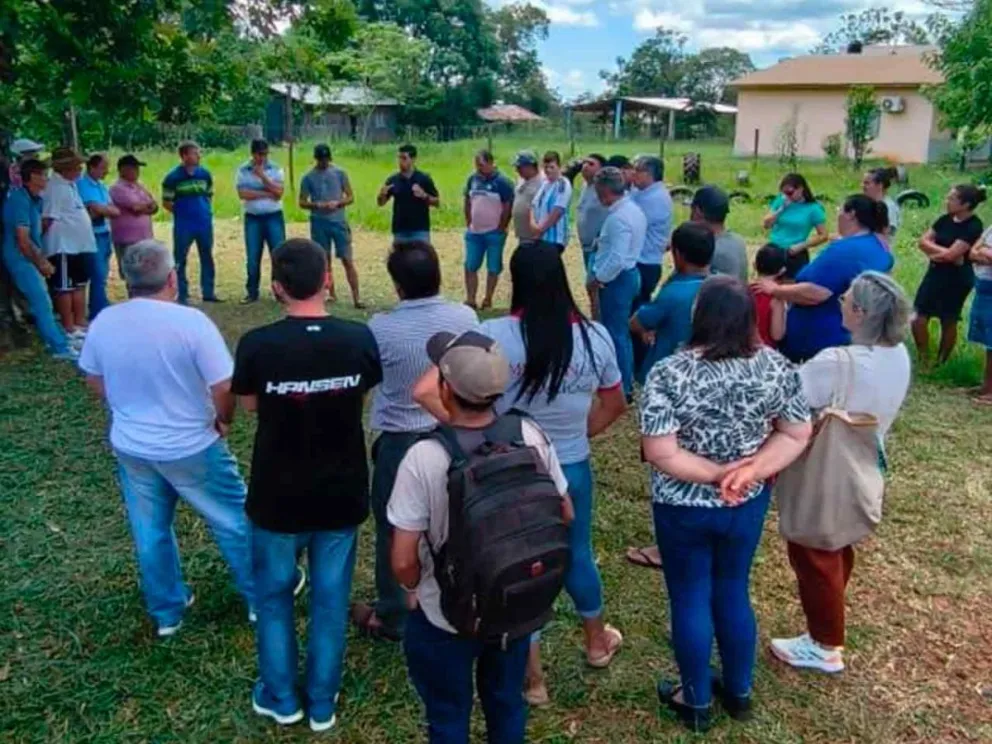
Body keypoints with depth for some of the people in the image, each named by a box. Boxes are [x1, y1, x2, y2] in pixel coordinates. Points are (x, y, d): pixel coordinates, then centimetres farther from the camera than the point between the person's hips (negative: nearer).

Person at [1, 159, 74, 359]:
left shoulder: (31, 198, 10)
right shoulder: (20, 200, -19)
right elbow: (23, 240, -21)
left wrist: (42, 260, 8)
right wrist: (41, 263, -12)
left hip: (29, 258, 10)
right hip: (21, 258, -10)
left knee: (42, 301, 16)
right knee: (42, 302, -9)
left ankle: (57, 339, 26)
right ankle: (60, 347, -8)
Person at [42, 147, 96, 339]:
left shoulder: (70, 184, 13)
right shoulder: (55, 187, -17)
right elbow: (48, 219, -20)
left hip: (79, 244, 10)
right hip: (63, 246, -10)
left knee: (79, 285, 16)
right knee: (65, 288, -1)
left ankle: (80, 323, 25)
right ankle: (69, 329, 5)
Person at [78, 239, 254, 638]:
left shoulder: (104, 322, -7)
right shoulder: (191, 321, -23)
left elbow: (95, 382, 7)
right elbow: (224, 389, -22)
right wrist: (224, 420, -2)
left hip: (130, 447, 5)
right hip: (191, 448, -5)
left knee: (150, 533, 21)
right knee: (234, 522, 15)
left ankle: (166, 612, 38)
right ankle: (261, 596, 31)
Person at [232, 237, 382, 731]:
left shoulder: (257, 344, -19)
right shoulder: (359, 339, -14)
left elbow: (248, 404, 0)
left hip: (277, 496, -1)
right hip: (341, 494, 2)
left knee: (273, 595, 21)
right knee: (330, 600, 18)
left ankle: (280, 698, 35)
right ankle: (322, 703, 33)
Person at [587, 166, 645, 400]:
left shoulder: (618, 218, -23)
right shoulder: (634, 209, 9)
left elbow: (617, 259, -28)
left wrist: (598, 279, -17)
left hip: (617, 280, -10)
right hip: (629, 274, 10)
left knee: (615, 334, -1)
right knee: (623, 332, 19)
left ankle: (621, 389, 8)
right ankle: (626, 382, 31)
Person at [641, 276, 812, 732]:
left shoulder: (669, 374, -24)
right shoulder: (776, 366, -10)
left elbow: (659, 454, -25)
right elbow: (797, 436, -3)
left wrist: (716, 473, -16)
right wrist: (752, 470, -12)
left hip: (684, 509, -4)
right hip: (748, 505, 4)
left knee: (690, 600, 15)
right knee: (733, 592, 23)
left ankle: (696, 702, 33)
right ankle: (739, 692, 40)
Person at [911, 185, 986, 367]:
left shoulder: (973, 227, -17)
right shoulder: (945, 220, 3)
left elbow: (951, 254, -24)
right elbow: (923, 241, 1)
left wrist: (933, 252, -8)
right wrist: (941, 253, -13)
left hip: (957, 279, -7)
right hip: (935, 273, 7)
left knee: (948, 321, 7)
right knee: (919, 318, 4)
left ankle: (940, 362, 22)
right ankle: (924, 359, 18)